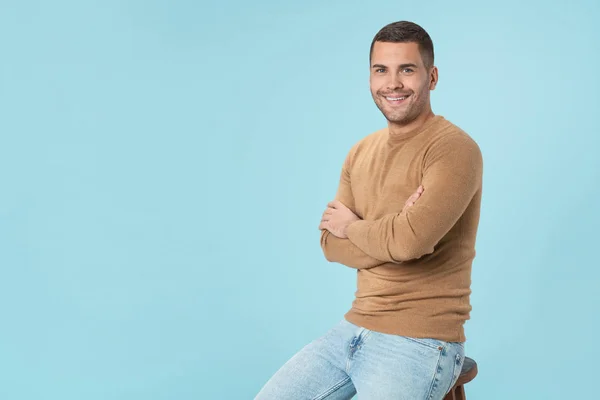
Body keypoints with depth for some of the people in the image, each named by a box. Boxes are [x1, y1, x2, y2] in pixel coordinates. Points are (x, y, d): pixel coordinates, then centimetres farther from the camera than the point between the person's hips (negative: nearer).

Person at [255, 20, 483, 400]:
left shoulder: (455, 149, -14)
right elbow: (330, 242, 4)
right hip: (353, 329, 7)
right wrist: (391, 235, -15)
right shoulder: (362, 152, 9)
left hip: (420, 342, -7)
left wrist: (353, 226, -7)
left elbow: (409, 240, -27)